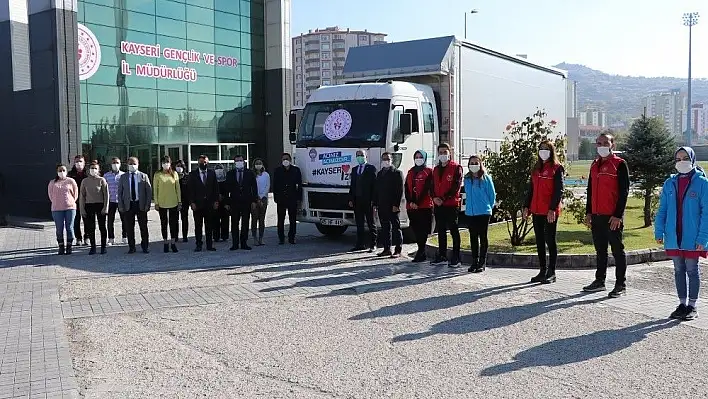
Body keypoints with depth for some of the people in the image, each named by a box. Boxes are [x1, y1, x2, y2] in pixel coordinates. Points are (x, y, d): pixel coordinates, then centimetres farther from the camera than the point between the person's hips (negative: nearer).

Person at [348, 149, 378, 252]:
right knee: (359, 224, 8)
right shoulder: (354, 169, 15)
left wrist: (373, 199, -13)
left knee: (371, 223, 2)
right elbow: (352, 185, 15)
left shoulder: (371, 168, -1)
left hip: (367, 200, -5)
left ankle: (372, 244, 6)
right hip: (357, 200, 5)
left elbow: (374, 184, -6)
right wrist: (351, 199, 6)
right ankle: (360, 244, 13)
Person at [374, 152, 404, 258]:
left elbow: (400, 190, -8)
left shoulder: (397, 173, -2)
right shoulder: (380, 174, 18)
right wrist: (375, 204, 10)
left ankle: (398, 250, 1)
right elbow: (376, 190, 19)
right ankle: (387, 249, 14)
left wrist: (396, 204, -15)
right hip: (382, 206, 6)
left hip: (393, 207, -6)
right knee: (385, 228, 9)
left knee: (396, 228, -2)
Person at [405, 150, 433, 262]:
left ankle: (420, 253, -3)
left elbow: (427, 189, -9)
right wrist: (410, 202, -5)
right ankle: (422, 253, 14)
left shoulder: (429, 171, 1)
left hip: (425, 206, -5)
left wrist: (418, 203, -15)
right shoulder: (410, 172, 18)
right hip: (411, 207, 5)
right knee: (416, 229, 6)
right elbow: (407, 188, 10)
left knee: (423, 230, -6)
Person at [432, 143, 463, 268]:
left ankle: (456, 258, 0)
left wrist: (444, 199, -16)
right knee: (441, 231, 11)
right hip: (438, 205, 7)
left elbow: (456, 186, -11)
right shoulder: (436, 169, 17)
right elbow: (433, 186, 16)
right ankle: (442, 256, 18)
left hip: (452, 204, -6)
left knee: (454, 231, -2)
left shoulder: (456, 168, -3)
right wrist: (434, 198, -4)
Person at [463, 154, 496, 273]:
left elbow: (492, 195, -1)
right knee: (473, 238, 9)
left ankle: (482, 263, 7)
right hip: (470, 213, 5)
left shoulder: (486, 178, -6)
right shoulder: (467, 179, 8)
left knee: (483, 237, 1)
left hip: (484, 213, -5)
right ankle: (474, 262, 18)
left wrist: (488, 207, 5)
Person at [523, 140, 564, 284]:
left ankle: (551, 272, 7)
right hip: (537, 211, 7)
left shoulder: (556, 168, -5)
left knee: (550, 240, -1)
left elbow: (559, 191, -11)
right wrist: (526, 206, 10)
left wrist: (552, 209, -19)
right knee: (539, 241, 10)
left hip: (550, 212, -7)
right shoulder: (536, 168, 15)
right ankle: (543, 271, 18)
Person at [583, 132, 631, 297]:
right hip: (596, 216, 7)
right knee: (600, 250, 14)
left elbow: (624, 191, -10)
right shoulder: (594, 165, 16)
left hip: (612, 217, -7)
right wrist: (588, 212, 14)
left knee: (617, 250, 0)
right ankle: (599, 281, 23)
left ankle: (620, 285, 6)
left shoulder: (620, 164, -5)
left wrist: (618, 215, -15)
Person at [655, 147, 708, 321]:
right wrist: (659, 232, 2)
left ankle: (692, 306, 17)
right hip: (673, 237, 4)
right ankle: (682, 304, 23)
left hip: (692, 238, -4)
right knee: (678, 270, 12)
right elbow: (662, 210, 9)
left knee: (692, 269, 6)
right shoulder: (670, 183, 6)